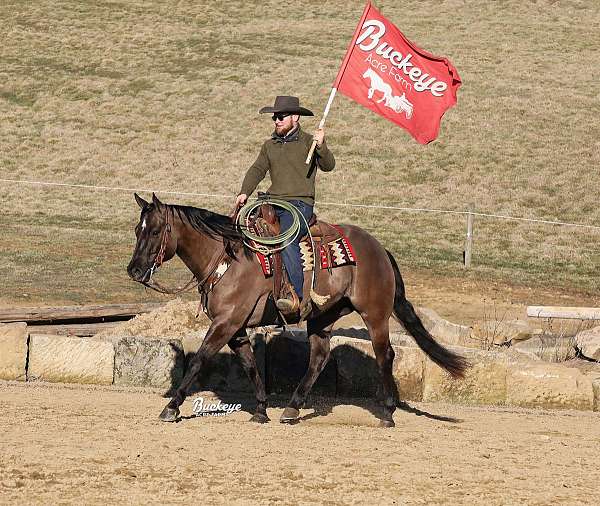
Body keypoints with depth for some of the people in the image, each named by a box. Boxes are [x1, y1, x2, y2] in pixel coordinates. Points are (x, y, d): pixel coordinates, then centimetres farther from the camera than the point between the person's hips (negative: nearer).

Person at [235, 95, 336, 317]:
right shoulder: (270, 145, 20)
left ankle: (300, 297, -36)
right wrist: (244, 193, -1)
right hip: (273, 203, 6)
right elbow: (257, 170, 15)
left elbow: (328, 165, -8)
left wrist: (321, 147, -26)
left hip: (300, 203, -6)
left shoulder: (308, 142, 3)